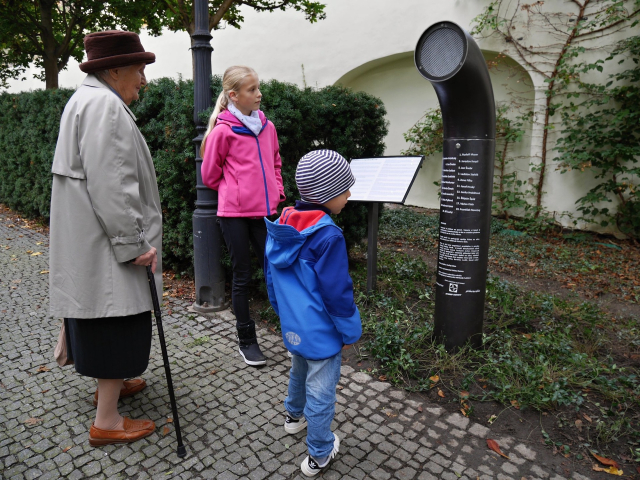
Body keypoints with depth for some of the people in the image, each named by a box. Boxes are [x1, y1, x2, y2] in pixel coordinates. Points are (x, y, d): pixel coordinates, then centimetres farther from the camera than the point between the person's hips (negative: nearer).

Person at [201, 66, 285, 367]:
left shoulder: (267, 127, 8)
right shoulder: (223, 131, -7)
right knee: (242, 277, 6)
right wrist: (236, 192, 4)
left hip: (265, 211, 4)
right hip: (235, 214, -4)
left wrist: (276, 191, 10)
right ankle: (246, 340, 22)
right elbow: (210, 174, 2)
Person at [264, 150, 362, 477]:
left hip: (292, 326, 8)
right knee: (320, 391, 10)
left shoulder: (280, 227, -2)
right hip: (321, 332, -7)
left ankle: (295, 416, 56)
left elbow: (271, 278, 8)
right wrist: (350, 330, -6)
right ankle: (319, 454, 30)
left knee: (299, 371, 31)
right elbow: (337, 293, -21)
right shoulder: (327, 236, -26)